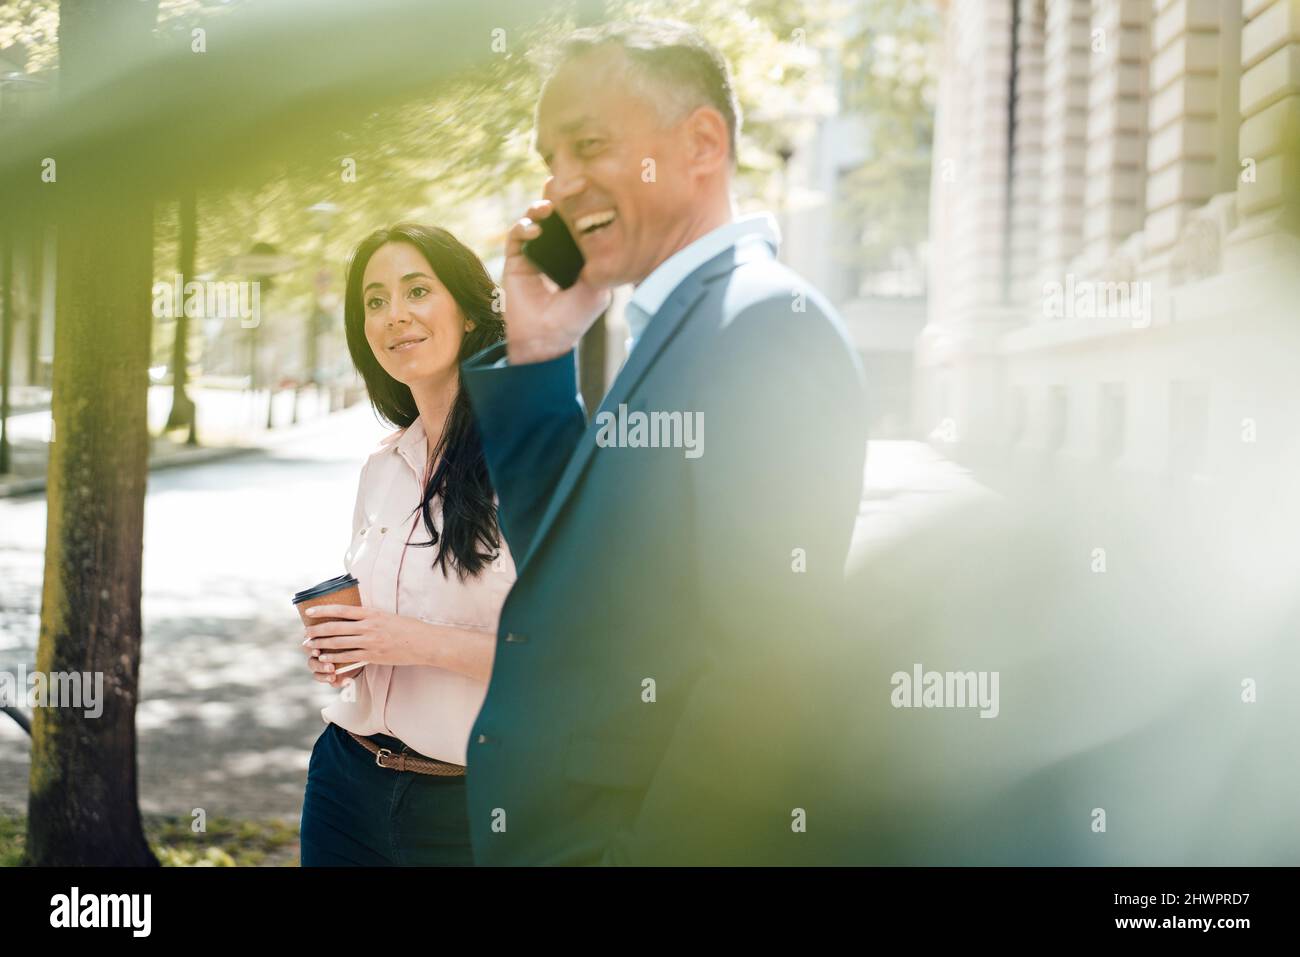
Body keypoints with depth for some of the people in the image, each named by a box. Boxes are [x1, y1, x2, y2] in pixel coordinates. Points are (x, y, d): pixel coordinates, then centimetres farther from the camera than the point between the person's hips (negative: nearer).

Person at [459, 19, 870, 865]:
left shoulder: (768, 320, -18)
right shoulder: (678, 322, 11)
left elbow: (767, 660, -24)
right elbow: (559, 553, 12)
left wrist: (658, 848, -23)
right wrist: (535, 354, 4)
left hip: (667, 835, -9)